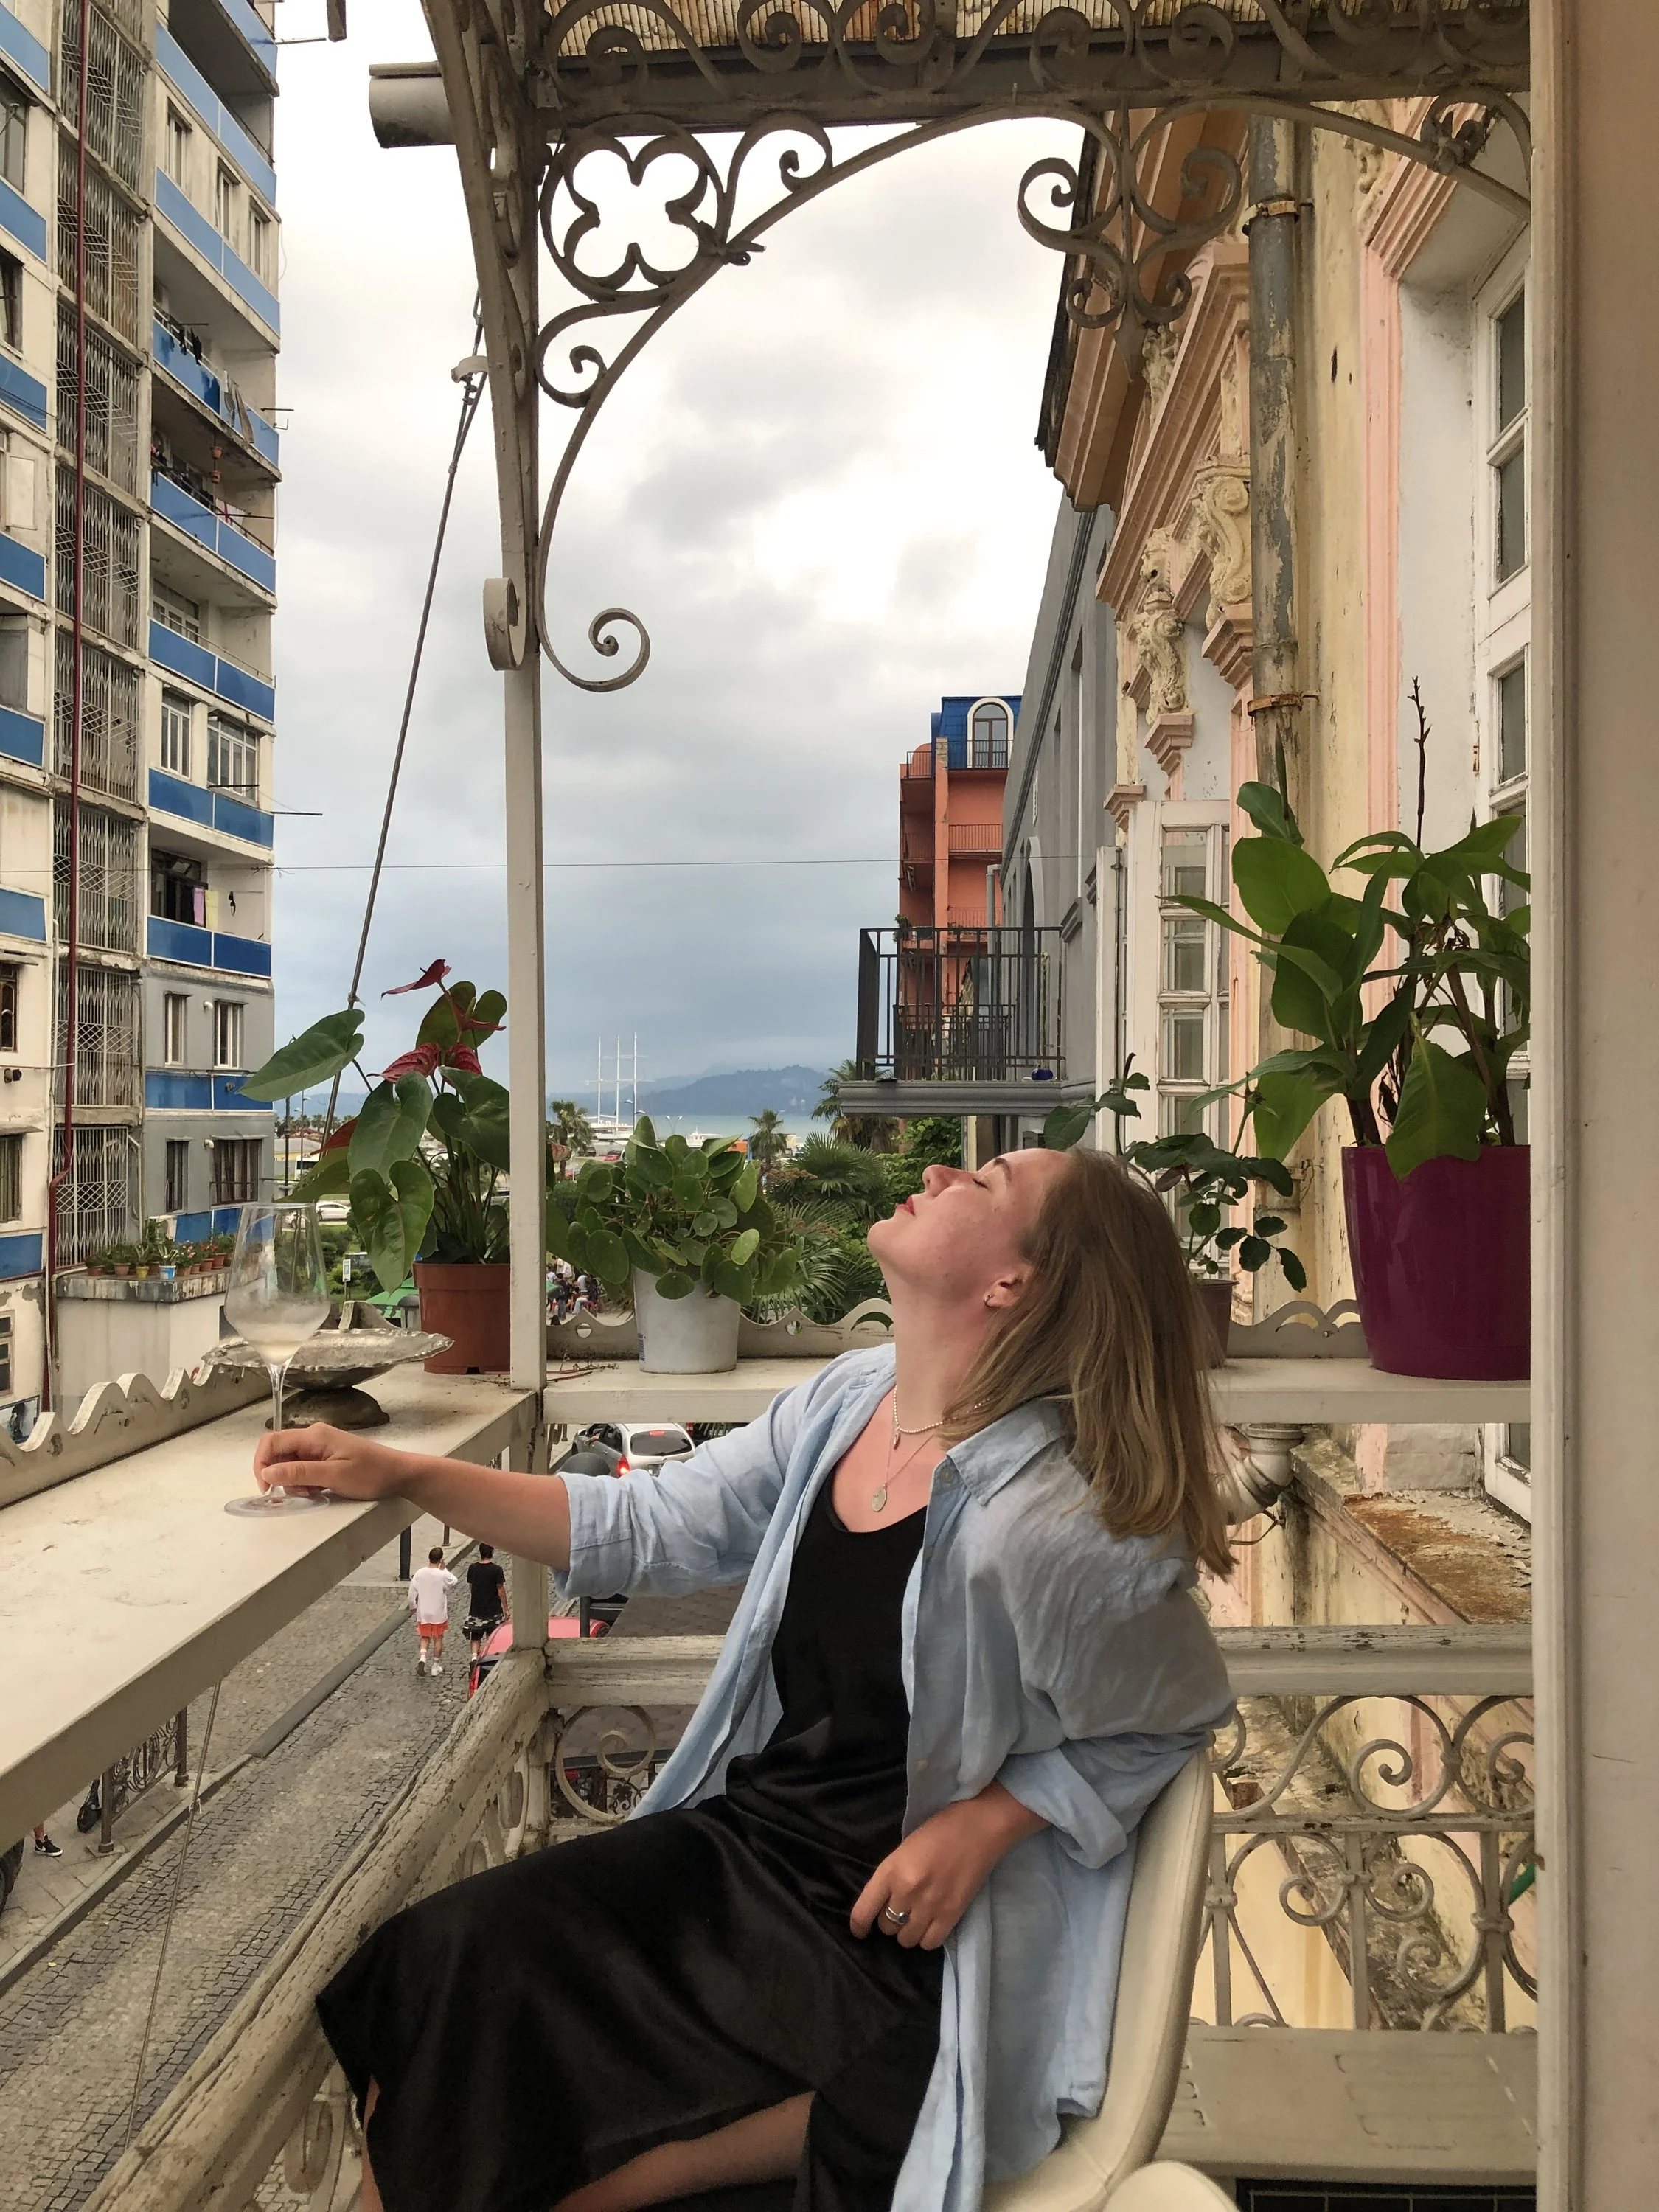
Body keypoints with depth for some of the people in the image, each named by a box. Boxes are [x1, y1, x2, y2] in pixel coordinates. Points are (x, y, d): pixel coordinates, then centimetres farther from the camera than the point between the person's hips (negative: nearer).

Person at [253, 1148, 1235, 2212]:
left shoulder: (1055, 1516, -24)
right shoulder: (846, 1401, -4)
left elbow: (1170, 1720, -7)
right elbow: (655, 1528, 4)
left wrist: (984, 1824, -18)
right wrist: (403, 1474, 1)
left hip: (897, 1920, -6)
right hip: (743, 1837, 6)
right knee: (443, 1961, -7)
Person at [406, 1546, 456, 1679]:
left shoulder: (419, 1573, -9)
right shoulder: (443, 1575, -17)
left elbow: (412, 1592, -3)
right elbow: (454, 1582, 3)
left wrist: (413, 1607, 12)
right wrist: (444, 1568, 3)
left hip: (423, 1613, 2)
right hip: (438, 1613, -2)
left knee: (425, 1638, 16)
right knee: (438, 1639, 13)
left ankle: (422, 1658, -8)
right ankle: (436, 1666, 20)